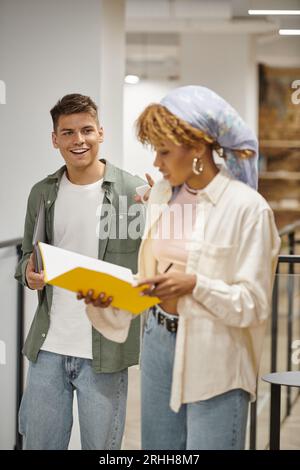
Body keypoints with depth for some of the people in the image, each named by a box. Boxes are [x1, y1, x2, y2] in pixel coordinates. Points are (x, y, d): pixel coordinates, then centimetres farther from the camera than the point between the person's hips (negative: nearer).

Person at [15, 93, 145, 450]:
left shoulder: (135, 192, -6)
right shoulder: (41, 193, 7)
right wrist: (29, 273, -5)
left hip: (105, 350, -4)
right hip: (47, 347, 4)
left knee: (101, 445, 9)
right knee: (38, 442, 13)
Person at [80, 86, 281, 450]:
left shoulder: (247, 208, -13)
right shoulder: (161, 195, 6)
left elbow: (254, 305, -13)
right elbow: (149, 272, 11)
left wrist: (195, 284, -25)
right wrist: (109, 296, -6)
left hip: (215, 361, -6)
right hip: (159, 343, 6)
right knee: (157, 448, 15)